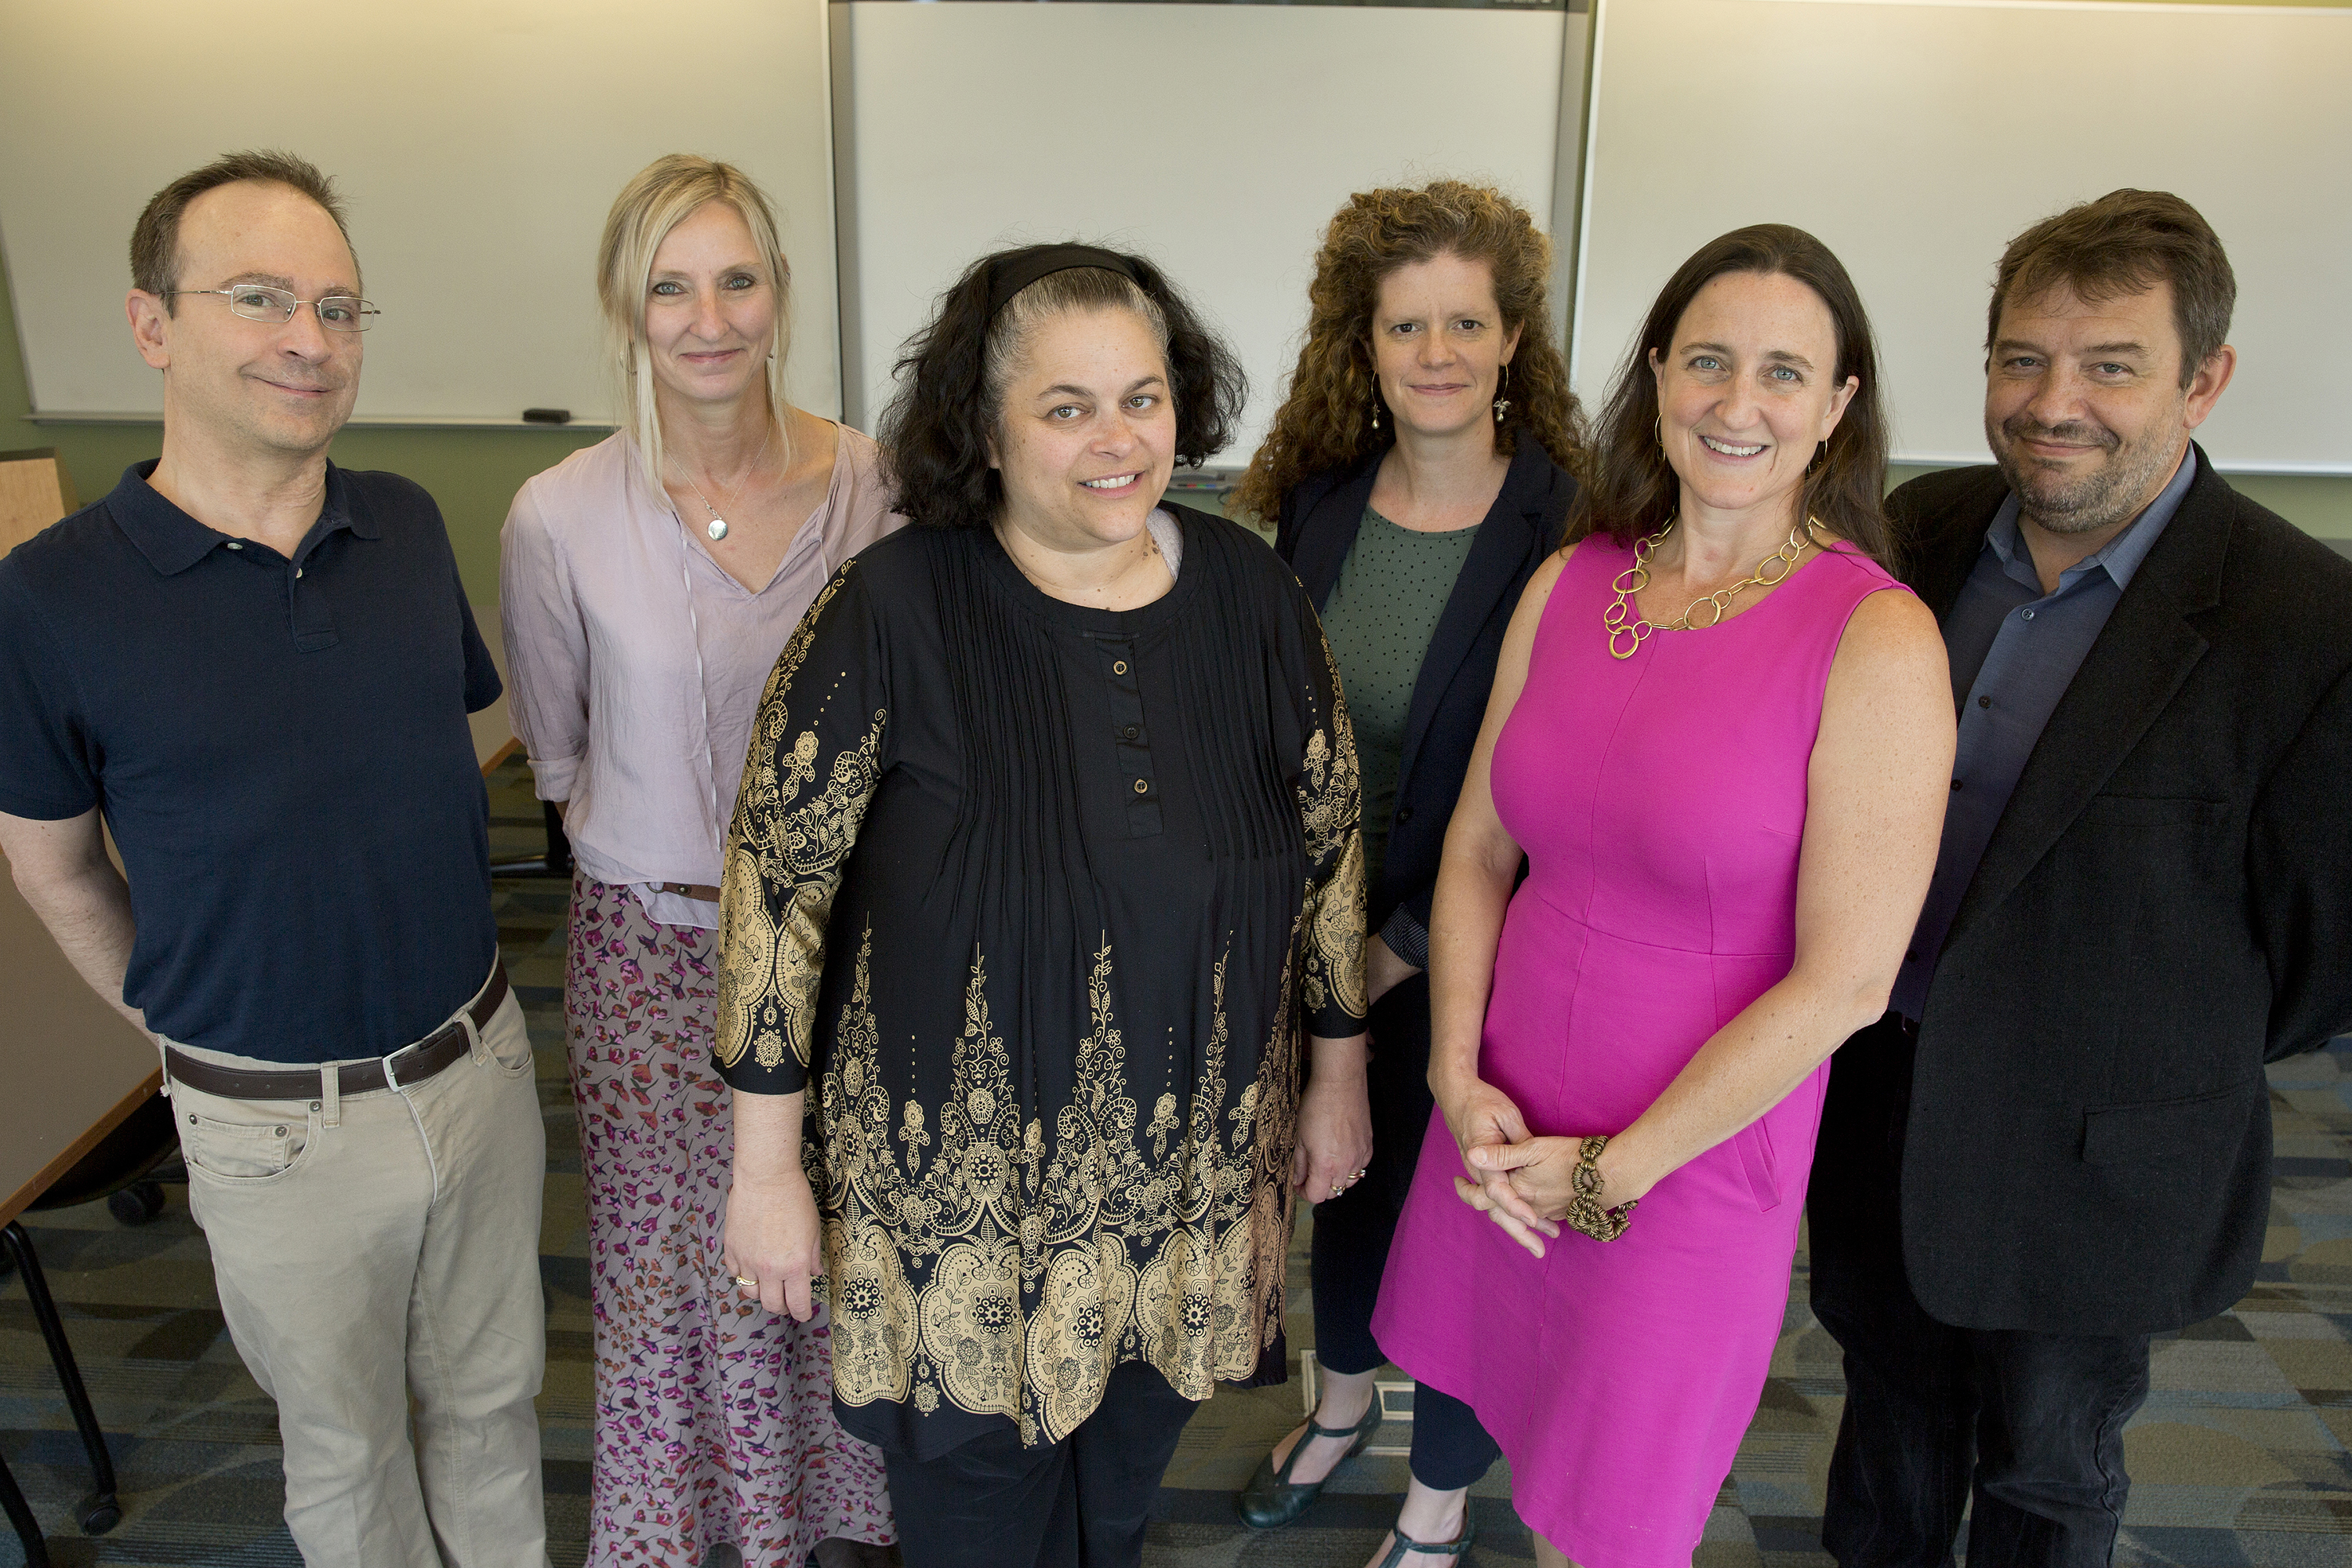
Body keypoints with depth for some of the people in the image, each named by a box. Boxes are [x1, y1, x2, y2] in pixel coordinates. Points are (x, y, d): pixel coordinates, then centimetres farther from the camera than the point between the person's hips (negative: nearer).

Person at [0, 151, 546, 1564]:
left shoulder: (411, 527, -3)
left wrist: (466, 1019, 11)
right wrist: (175, 1025, 5)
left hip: (480, 1062, 3)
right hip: (276, 1124, -3)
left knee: (493, 1395, 22)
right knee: (346, 1447, 19)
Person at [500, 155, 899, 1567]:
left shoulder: (873, 487, -9)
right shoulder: (562, 520, -11)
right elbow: (557, 754, 4)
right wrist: (669, 857, 4)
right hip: (655, 946, -1)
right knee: (682, 1251, 13)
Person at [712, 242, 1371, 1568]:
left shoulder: (1250, 591, -6)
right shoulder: (897, 606, -17)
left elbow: (1329, 838, 4)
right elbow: (776, 876, -13)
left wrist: (1339, 1071, 7)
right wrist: (767, 1165, -10)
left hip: (1192, 1167, 3)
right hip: (959, 1180, -3)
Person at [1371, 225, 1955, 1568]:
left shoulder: (1879, 640, -16)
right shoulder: (1569, 584, -1)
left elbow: (1845, 980, -17)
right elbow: (1478, 849, 5)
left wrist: (1614, 1169, -12)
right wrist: (1459, 1079, -7)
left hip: (1695, 1156, -4)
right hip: (1507, 1133, 4)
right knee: (1536, 1454, 22)